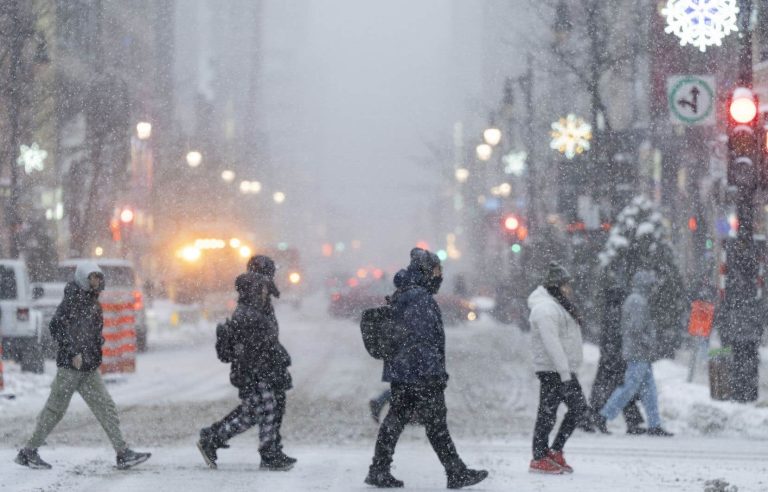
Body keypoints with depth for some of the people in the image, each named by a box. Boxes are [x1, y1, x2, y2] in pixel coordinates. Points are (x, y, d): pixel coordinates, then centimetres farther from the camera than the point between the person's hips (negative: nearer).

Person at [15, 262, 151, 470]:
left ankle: (123, 453, -1)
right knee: (55, 409, 0)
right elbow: (56, 326, -17)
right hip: (70, 366, -8)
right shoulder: (72, 300, -10)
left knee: (106, 407, 1)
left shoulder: (93, 302, 15)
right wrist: (73, 352, -20)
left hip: (89, 368, 8)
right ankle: (28, 452, 11)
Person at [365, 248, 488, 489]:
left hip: (399, 373, 10)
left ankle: (379, 471, 11)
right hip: (421, 374, -10)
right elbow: (423, 338, -20)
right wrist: (435, 372, -19)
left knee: (395, 421, 11)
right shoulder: (420, 297, -15)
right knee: (436, 423, -3)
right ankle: (457, 473, 3)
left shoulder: (400, 297, 16)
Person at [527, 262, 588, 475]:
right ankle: (539, 459, 3)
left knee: (579, 406, 10)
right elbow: (552, 343, -23)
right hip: (552, 370, -10)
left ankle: (555, 451, 17)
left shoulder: (559, 305, 18)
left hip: (565, 369, 10)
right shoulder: (545, 308, -17)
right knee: (548, 412, -4)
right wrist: (564, 373, -25)